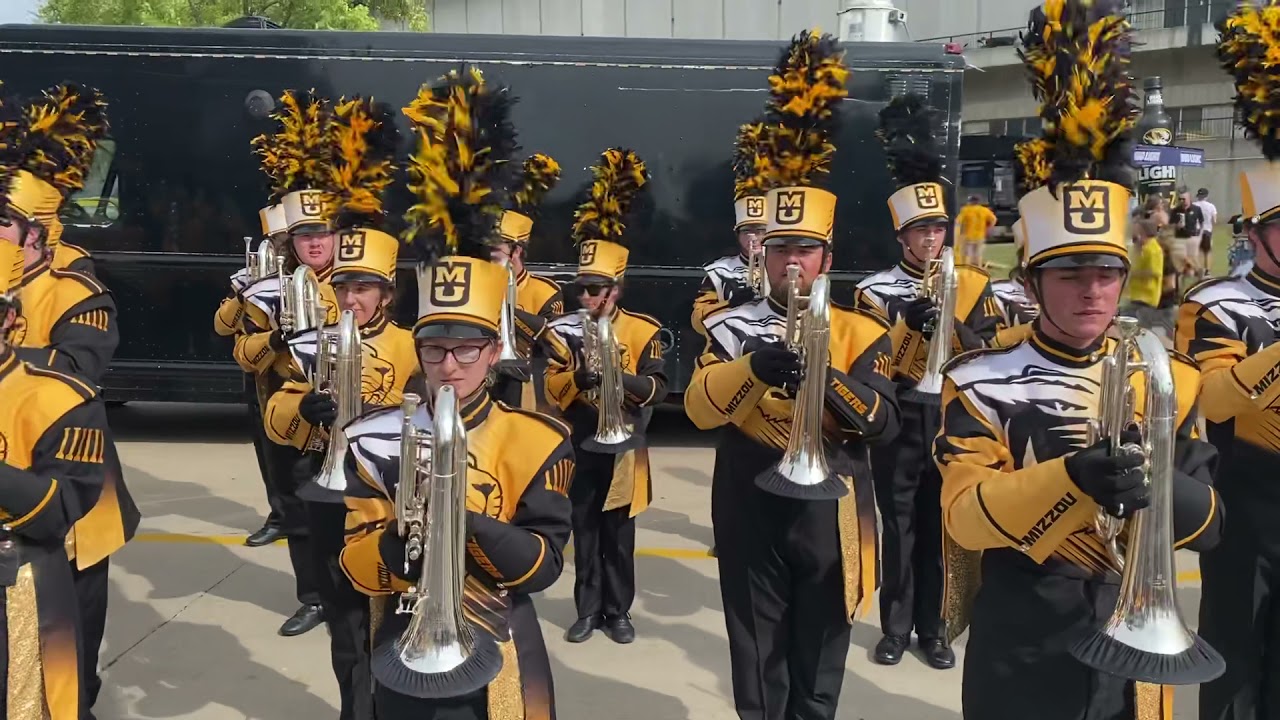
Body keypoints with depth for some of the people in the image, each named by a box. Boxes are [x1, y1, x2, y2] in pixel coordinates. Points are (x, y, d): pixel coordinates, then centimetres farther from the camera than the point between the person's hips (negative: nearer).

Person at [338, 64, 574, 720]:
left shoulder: (536, 442, -10)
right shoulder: (376, 442, -6)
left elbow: (545, 564, -13)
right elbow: (359, 570, -7)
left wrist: (467, 516, -29)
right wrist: (410, 521, -27)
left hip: (498, 660, 0)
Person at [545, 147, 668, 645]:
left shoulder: (643, 331, -3)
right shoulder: (566, 329, 1)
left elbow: (658, 389, -11)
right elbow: (552, 389, -7)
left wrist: (621, 376, -27)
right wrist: (581, 375, -26)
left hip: (622, 451, -1)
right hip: (577, 449, 1)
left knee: (618, 537, 9)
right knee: (584, 533, 9)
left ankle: (618, 611, 22)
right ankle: (588, 609, 21)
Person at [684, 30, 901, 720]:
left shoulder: (860, 331, 0)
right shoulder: (732, 325, 1)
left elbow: (882, 422, -11)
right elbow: (699, 408, -13)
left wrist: (823, 375, -27)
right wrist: (754, 364, -31)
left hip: (829, 516, 0)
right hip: (752, 512, 0)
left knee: (819, 663, 14)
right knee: (757, 660, 12)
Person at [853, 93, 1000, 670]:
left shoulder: (972, 285, 4)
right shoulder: (874, 291, -2)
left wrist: (953, 329, -18)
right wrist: (908, 324, -25)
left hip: (952, 422, 2)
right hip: (897, 424, -2)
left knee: (940, 525, 10)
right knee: (898, 525, 5)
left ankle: (932, 627, 23)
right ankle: (896, 626, 19)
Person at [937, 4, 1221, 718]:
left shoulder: (1170, 379, 0)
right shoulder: (982, 384, -11)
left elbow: (1208, 524, -1)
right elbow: (965, 516, -18)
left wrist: (1153, 483, -22)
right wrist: (1069, 477, -33)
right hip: (1018, 656, -3)